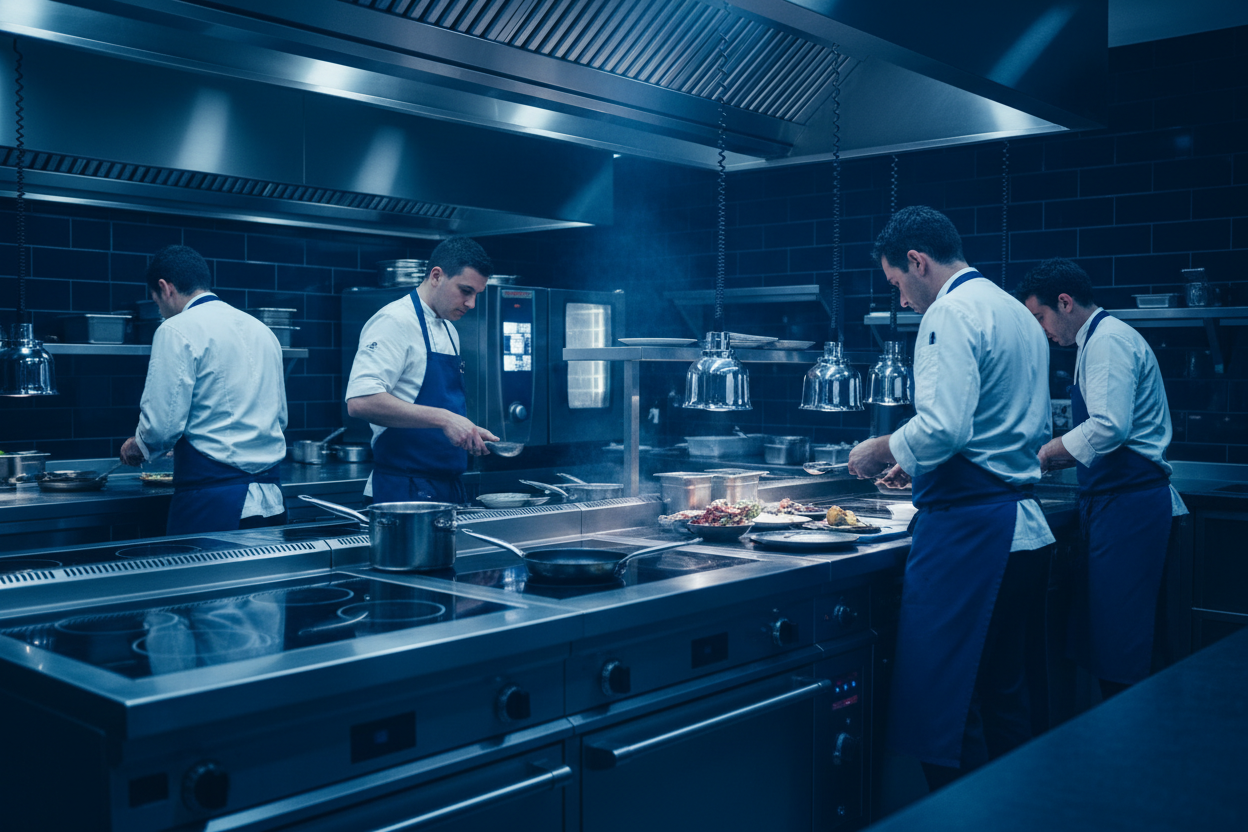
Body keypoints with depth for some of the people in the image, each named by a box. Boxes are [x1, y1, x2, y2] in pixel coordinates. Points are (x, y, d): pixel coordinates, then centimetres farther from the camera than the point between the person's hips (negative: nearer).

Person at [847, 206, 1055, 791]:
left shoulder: (952, 312, -11)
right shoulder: (1019, 314, 19)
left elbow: (944, 426, -24)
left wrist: (881, 450, -6)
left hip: (968, 529, -10)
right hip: (1024, 528, 10)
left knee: (943, 712, -4)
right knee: (1002, 699, 17)